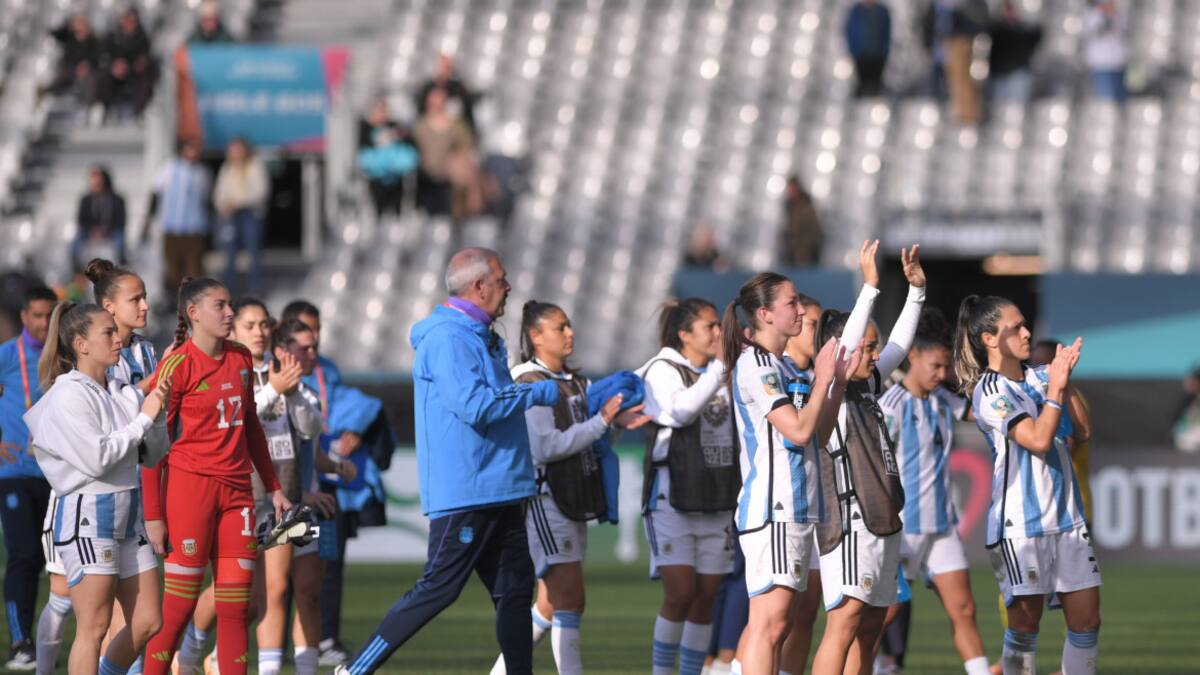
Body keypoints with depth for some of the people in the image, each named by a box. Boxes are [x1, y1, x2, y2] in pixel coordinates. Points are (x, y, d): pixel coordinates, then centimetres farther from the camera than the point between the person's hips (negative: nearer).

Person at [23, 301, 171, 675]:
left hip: (128, 513, 7)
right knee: (94, 627, -6)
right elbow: (96, 458, -19)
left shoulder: (124, 393, 9)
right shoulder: (68, 396, -11)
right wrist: (143, 419, -12)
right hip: (87, 514, -7)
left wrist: (158, 413, -2)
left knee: (147, 622, 7)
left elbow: (152, 455, 15)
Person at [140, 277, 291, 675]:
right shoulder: (177, 365, -9)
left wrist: (273, 488, 22)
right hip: (189, 483, -6)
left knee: (236, 604, 3)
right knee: (179, 607, -5)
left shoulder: (240, 359, 11)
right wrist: (153, 514, -13)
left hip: (236, 488, 6)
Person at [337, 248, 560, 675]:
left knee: (515, 588, 8)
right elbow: (475, 406, -25)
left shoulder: (478, 338, 17)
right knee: (439, 588, -9)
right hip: (464, 492, -10)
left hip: (497, 492, 10)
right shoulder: (447, 339, -15)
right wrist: (538, 393, -15)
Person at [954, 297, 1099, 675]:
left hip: (1067, 519, 6)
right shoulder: (990, 391, -7)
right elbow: (1038, 439, -17)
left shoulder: (1039, 378, 11)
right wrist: (1055, 388, -11)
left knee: (1086, 621, 3)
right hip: (1020, 527, -6)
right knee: (1025, 623, -5)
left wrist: (1065, 379, -4)